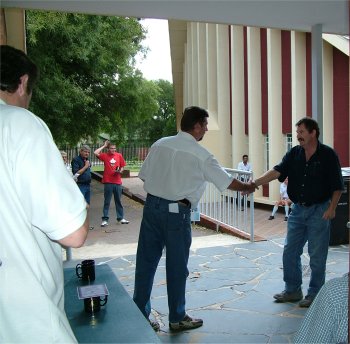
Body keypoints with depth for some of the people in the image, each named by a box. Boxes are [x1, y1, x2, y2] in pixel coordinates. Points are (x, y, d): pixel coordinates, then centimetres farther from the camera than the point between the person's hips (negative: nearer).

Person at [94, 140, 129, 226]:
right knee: (107, 202, 4)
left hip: (118, 182, 2)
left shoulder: (119, 155, 5)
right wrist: (104, 146, -7)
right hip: (108, 182, -2)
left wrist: (120, 171, -10)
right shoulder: (105, 155, -1)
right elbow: (96, 153, -17)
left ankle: (120, 218, 22)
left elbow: (122, 167, 11)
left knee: (118, 201, 12)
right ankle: (105, 219, 10)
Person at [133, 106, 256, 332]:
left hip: (151, 205, 5)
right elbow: (227, 182, 3)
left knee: (146, 262, 11)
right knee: (177, 266, 9)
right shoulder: (201, 154, -6)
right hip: (176, 212, -5)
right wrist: (247, 187, 21)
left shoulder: (160, 144, 6)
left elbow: (144, 176, 9)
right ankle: (177, 318, 26)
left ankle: (140, 316, 22)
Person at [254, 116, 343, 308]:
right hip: (298, 209, 5)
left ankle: (314, 294, 19)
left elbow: (337, 186, -6)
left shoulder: (328, 155, -9)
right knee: (290, 252, 9)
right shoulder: (294, 154, 3)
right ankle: (292, 290, 25)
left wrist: (332, 208, -15)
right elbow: (276, 171, -10)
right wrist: (254, 184, -23)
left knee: (317, 256, 3)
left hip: (319, 210, -5)